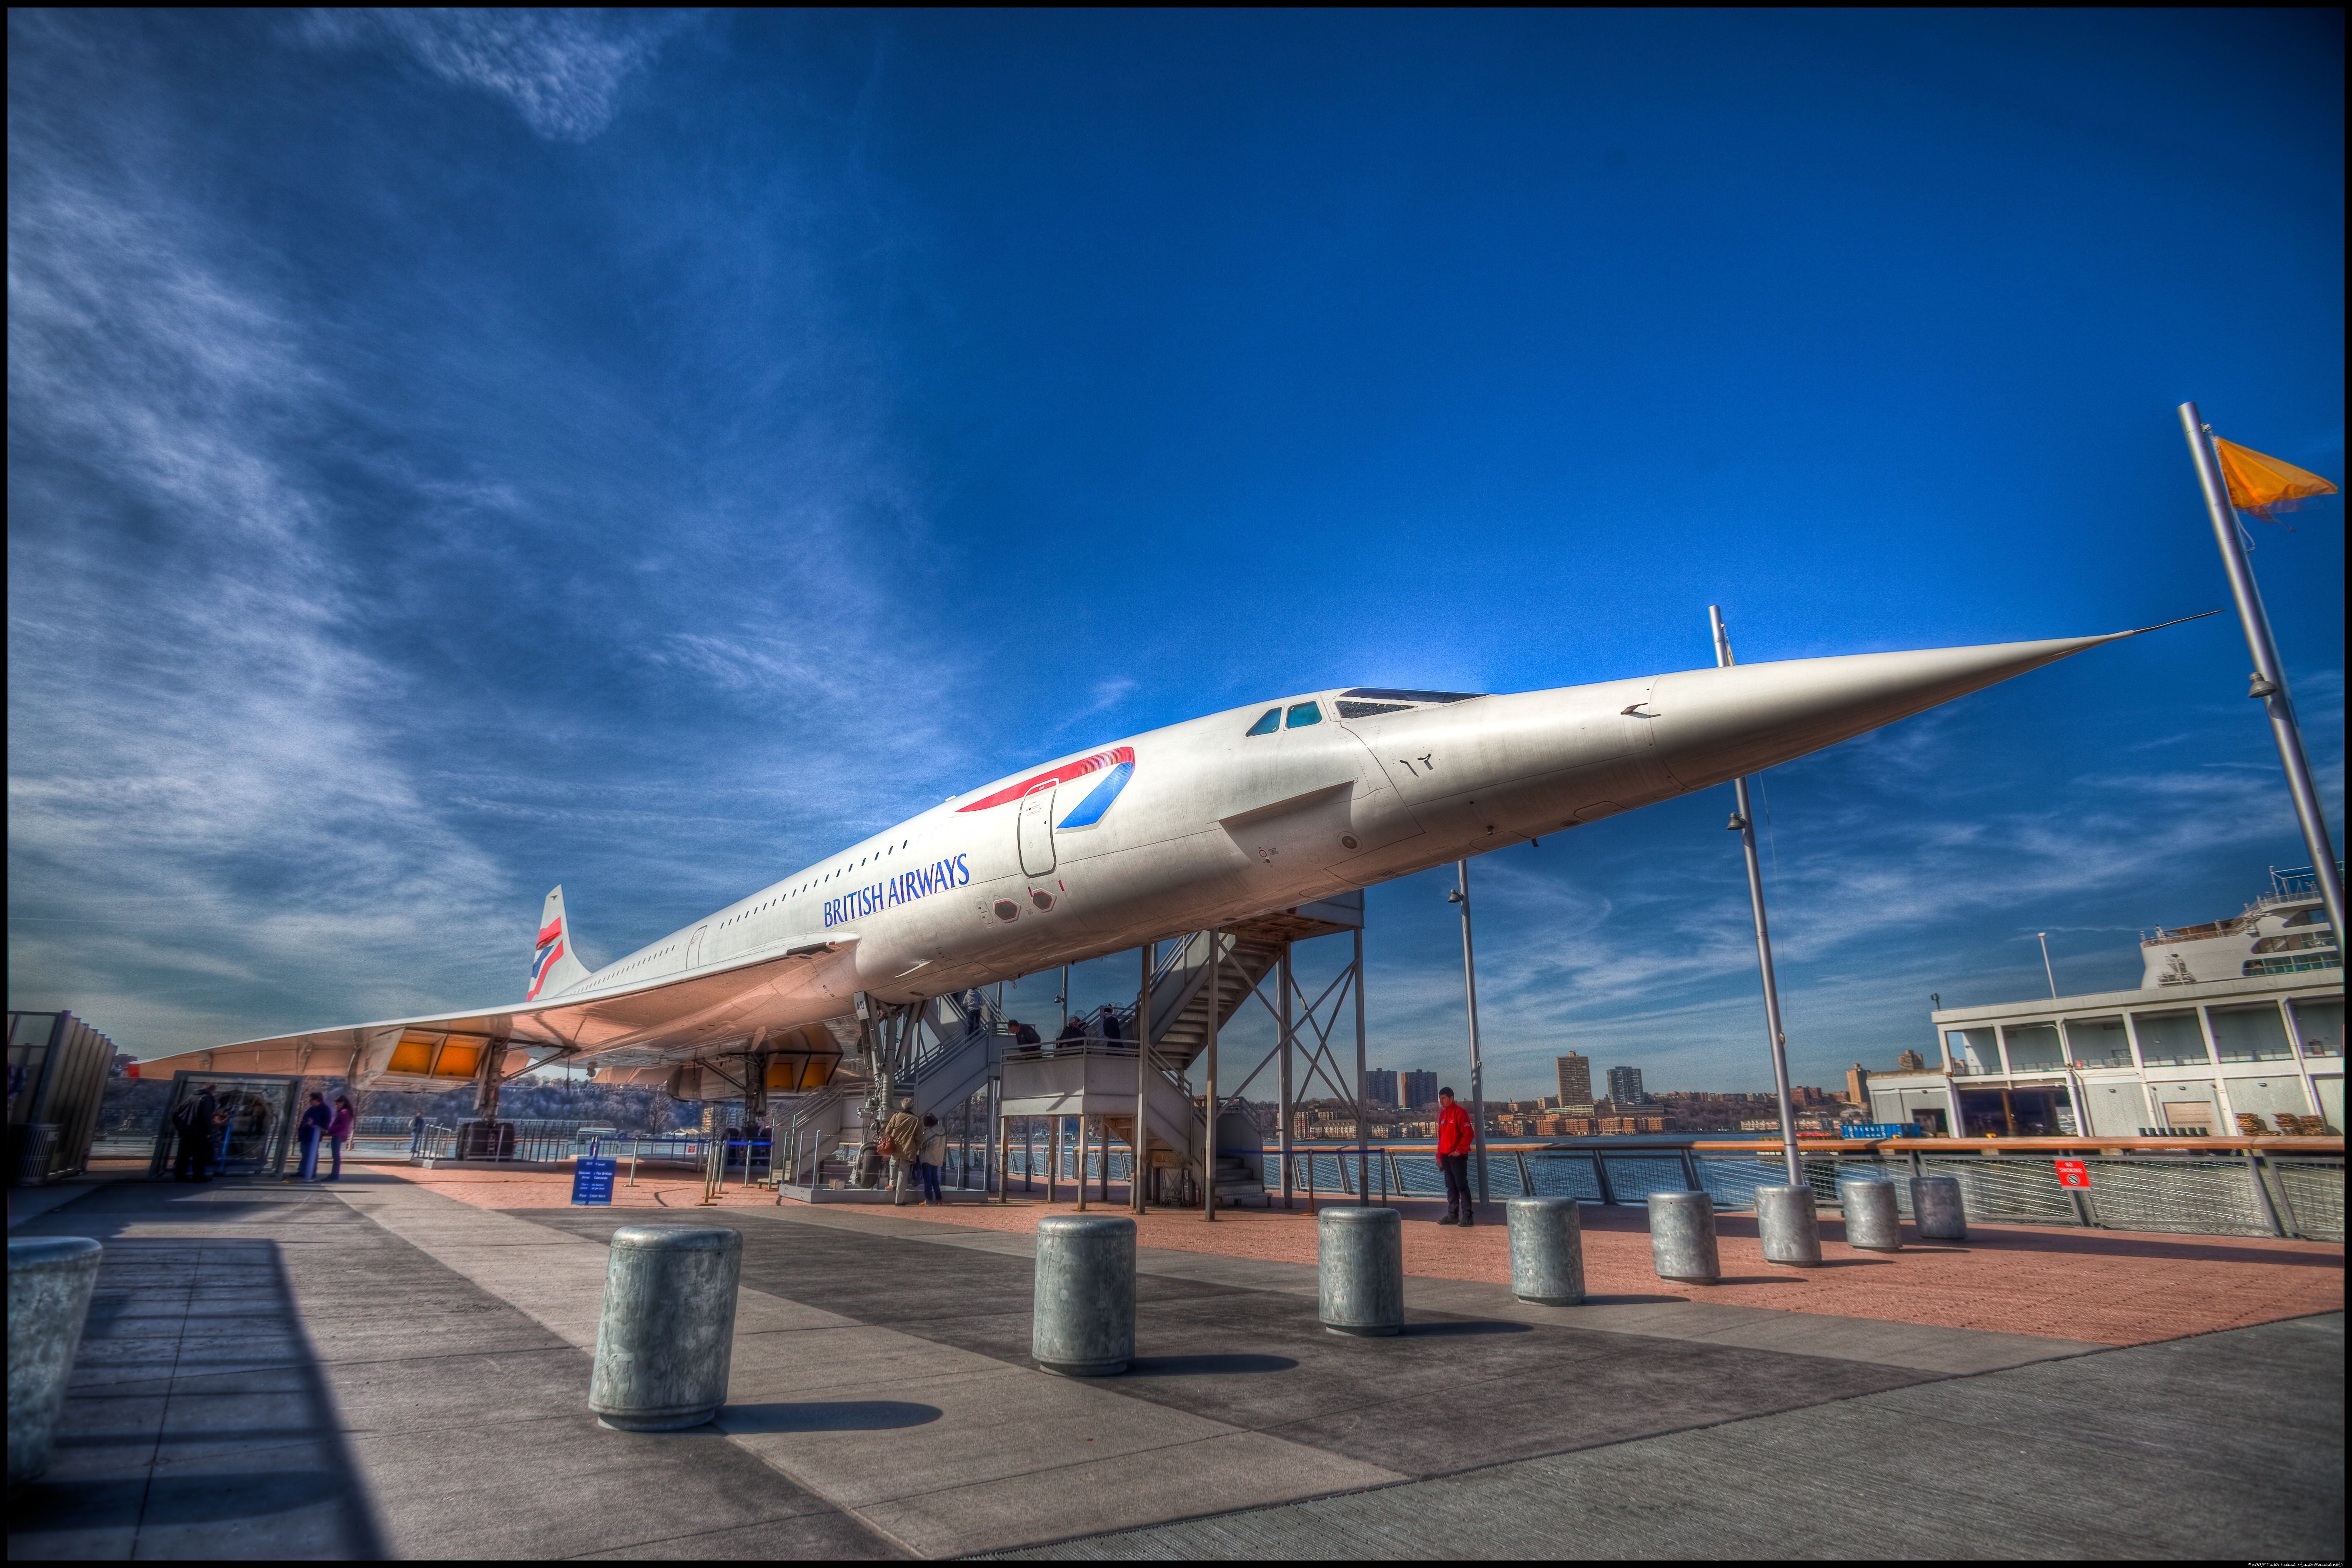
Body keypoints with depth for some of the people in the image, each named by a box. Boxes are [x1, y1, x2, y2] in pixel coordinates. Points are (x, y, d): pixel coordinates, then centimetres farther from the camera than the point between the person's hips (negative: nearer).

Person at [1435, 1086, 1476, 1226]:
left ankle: (1467, 1217, -2)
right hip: (1446, 1157, 8)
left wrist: (1459, 1150, -17)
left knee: (1462, 1186, -6)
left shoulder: (1460, 1112, -10)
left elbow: (1468, 1134, -15)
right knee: (1451, 1187, 11)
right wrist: (1440, 1156, 16)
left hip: (1458, 1156, -8)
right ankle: (1453, 1216, 16)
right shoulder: (1442, 1114, 15)